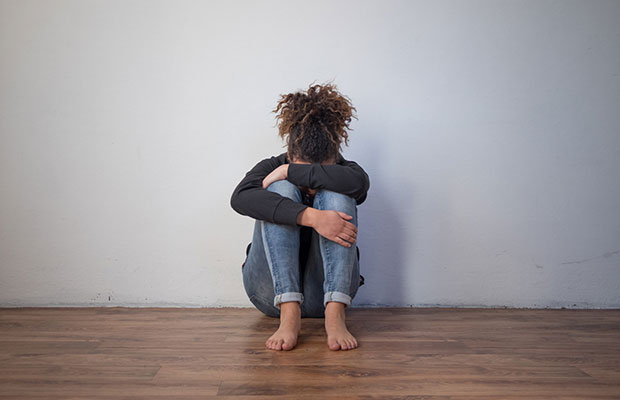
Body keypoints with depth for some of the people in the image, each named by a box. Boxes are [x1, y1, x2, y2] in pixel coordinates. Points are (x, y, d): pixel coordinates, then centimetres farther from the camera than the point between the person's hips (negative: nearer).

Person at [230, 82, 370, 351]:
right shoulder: (271, 168, -5)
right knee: (282, 190, -23)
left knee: (335, 194, -22)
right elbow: (240, 198, -28)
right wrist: (311, 217, -39)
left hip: (325, 294, 1)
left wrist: (288, 171, -23)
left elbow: (359, 181, -30)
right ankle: (289, 314, -34)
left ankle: (334, 314, -33)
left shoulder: (343, 172, -3)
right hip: (274, 291, 0)